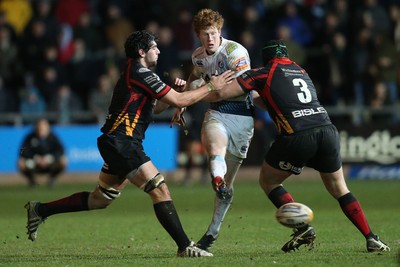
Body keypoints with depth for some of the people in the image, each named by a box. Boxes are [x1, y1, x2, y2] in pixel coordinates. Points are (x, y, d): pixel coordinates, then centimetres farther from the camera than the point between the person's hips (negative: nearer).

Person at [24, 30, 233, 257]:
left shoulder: (133, 73, 19)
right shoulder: (140, 74, -12)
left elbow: (156, 108, 27)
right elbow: (179, 101, -13)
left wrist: (175, 89, 11)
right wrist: (211, 86, -6)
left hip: (115, 143, 11)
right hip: (122, 142, -11)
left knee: (101, 199, 18)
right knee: (160, 189, -14)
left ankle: (40, 210, 25)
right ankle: (185, 247, -18)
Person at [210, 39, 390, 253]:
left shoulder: (262, 74, 10)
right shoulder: (302, 72, 27)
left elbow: (221, 93, 5)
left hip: (297, 137, -5)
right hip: (328, 130, 5)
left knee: (268, 181, 17)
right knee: (339, 189, 20)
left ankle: (303, 227, 2)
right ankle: (372, 240, 11)